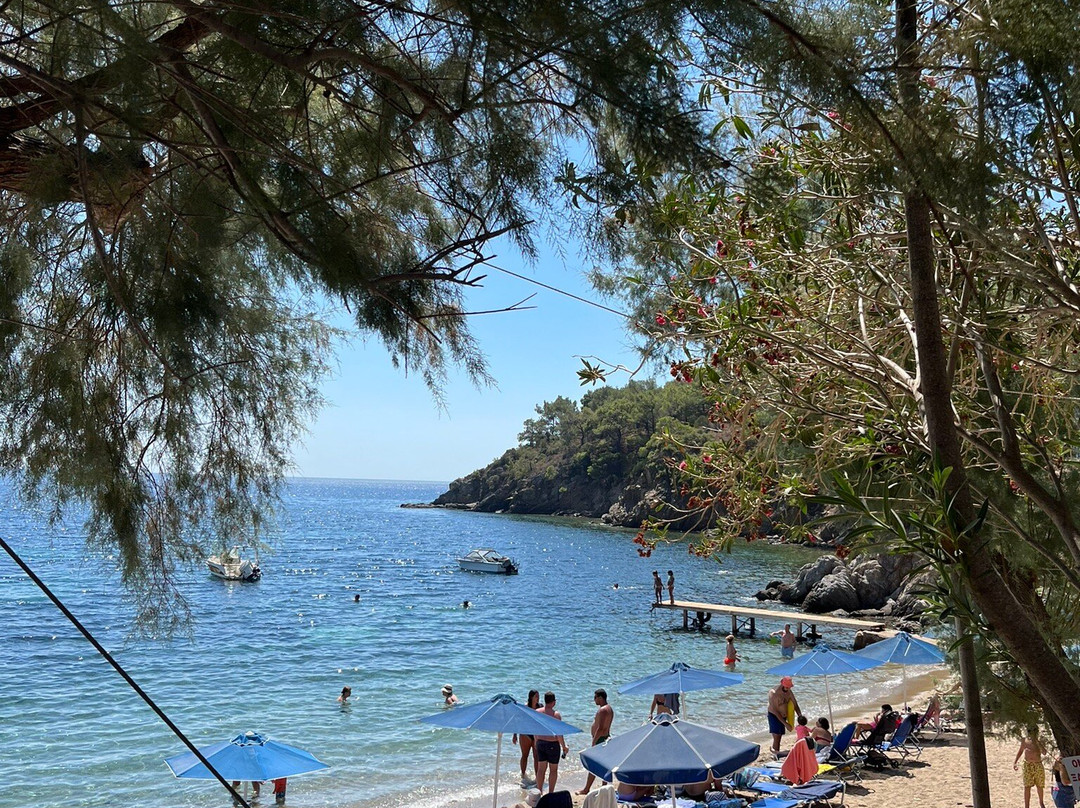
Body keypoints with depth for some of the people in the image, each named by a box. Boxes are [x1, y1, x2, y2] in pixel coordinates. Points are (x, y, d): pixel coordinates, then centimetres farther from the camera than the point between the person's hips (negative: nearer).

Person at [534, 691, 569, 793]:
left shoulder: (537, 711, -1)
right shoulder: (555, 714, -17)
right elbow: (558, 733, -16)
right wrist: (564, 746, -5)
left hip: (540, 742, 5)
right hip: (552, 744, -5)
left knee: (541, 769, 14)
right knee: (553, 769, 9)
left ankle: (539, 792, 20)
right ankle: (550, 793, 12)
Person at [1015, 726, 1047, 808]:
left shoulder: (1039, 742, -6)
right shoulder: (1024, 740, 0)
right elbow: (1020, 750, 15)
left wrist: (1037, 742, -31)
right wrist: (1015, 762, 12)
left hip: (1038, 765, 0)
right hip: (1027, 765, 0)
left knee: (1039, 786, 13)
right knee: (1027, 786, -8)